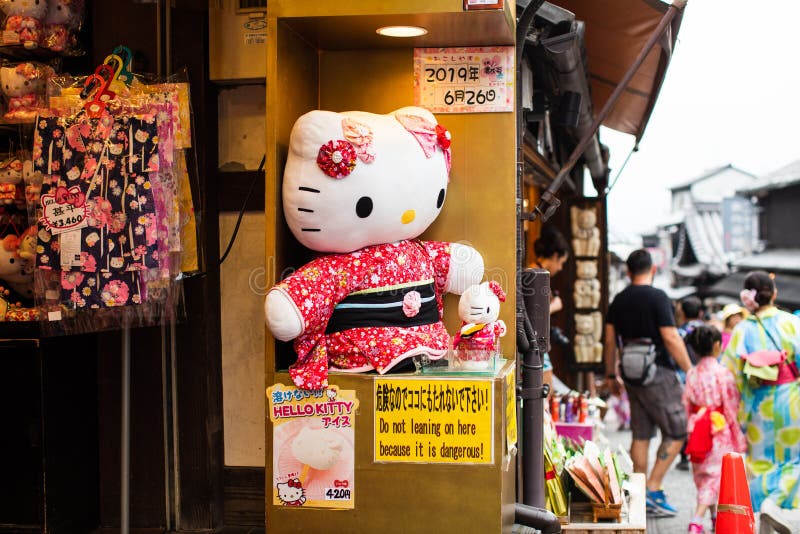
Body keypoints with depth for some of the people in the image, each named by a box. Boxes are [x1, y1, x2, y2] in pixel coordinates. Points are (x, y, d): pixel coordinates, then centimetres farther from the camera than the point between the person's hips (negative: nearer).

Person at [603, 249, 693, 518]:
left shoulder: (618, 300, 8)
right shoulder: (657, 297, -11)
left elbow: (610, 340, 12)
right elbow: (671, 338, -16)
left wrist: (611, 375, 21)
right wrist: (690, 371, -9)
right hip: (658, 374, -7)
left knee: (641, 435, 11)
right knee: (676, 432, 2)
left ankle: (640, 494, 14)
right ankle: (653, 489, -4)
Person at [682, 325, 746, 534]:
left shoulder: (691, 374, 1)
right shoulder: (723, 373, -13)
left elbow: (687, 406, 6)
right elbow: (731, 409, -10)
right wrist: (739, 439, -1)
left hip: (698, 429, 5)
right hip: (720, 431, -5)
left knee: (703, 477, 18)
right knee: (714, 475, -2)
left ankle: (715, 517, 33)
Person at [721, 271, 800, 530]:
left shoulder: (741, 331, -3)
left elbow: (731, 376, -2)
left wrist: (739, 416, 7)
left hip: (758, 404, 3)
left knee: (762, 460, 13)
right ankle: (774, 500, -11)